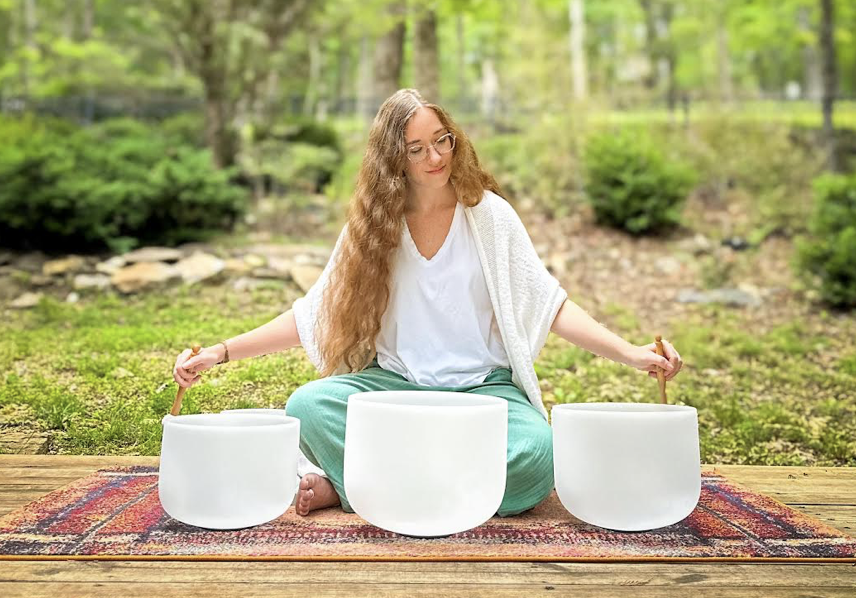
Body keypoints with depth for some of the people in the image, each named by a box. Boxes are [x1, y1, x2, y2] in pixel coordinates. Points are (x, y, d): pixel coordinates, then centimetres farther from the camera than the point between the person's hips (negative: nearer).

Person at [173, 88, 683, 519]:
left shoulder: (489, 214, 1)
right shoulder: (372, 227, 5)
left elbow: (548, 303, -2)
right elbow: (313, 314, 6)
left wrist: (630, 353, -15)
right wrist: (221, 353, -3)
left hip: (483, 386, 0)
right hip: (396, 383, 1)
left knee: (536, 452, -33)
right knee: (308, 406, -28)